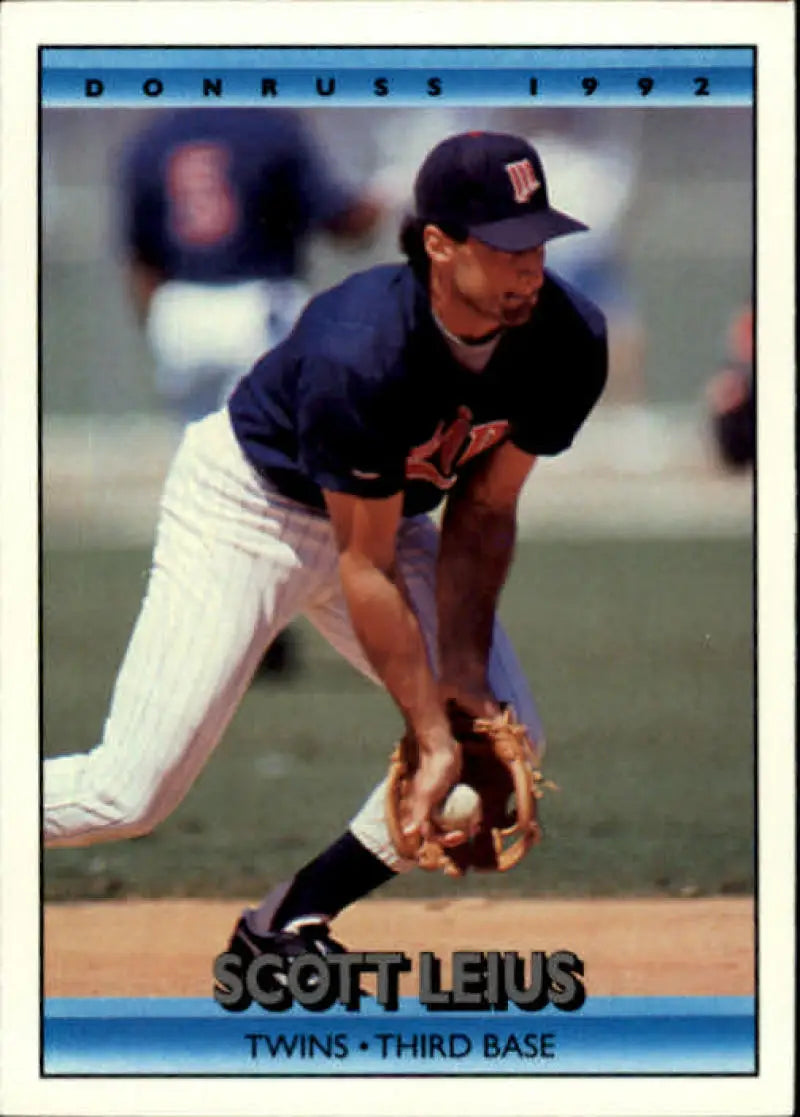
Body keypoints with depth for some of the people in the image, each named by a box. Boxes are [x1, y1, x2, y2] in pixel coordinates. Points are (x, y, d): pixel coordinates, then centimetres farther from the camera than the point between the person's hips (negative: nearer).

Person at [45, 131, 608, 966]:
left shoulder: (567, 341, -20)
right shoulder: (359, 356, -37)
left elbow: (482, 511, -8)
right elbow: (367, 569, -28)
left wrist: (465, 666, -17)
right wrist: (431, 735, -27)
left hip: (388, 512, 7)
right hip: (247, 507, -7)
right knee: (132, 792, -15)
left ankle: (287, 924, 6)